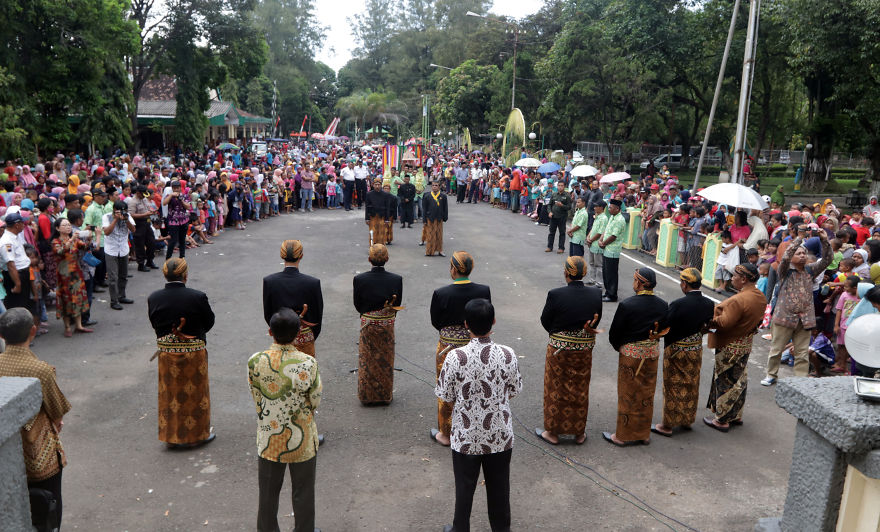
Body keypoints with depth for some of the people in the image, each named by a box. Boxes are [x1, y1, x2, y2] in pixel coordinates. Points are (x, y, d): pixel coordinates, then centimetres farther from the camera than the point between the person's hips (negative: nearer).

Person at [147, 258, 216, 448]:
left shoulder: (153, 298, -10)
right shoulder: (197, 297, -20)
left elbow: (155, 324, 2)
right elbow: (209, 322, -6)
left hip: (166, 353, 3)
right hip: (193, 352, -3)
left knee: (170, 393, 17)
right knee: (195, 391, 14)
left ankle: (172, 436, 29)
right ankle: (198, 434, 27)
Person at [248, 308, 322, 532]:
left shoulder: (255, 362, -16)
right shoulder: (309, 364, -22)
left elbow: (256, 399, -4)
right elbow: (316, 402, -10)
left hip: (268, 439, 2)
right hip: (302, 440, -1)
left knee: (268, 493, 21)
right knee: (303, 492, 19)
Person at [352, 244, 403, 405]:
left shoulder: (359, 279, -17)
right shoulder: (396, 279, -16)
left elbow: (357, 304, -5)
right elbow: (398, 304, -5)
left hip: (368, 323, 0)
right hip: (387, 324, 1)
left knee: (367, 360, 16)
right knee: (386, 360, 17)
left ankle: (367, 395, 29)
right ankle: (385, 395, 30)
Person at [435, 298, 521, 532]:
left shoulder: (456, 357, -22)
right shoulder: (507, 355, -16)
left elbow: (445, 395, -11)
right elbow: (515, 390, -2)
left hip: (466, 436, -1)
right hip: (500, 435, 2)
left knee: (465, 486, 18)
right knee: (499, 486, 21)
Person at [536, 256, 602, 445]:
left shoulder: (556, 295, -20)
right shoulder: (596, 294, -9)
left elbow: (545, 321, -9)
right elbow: (596, 320, 1)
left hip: (559, 348, -3)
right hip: (585, 348, 3)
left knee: (556, 389, 13)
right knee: (581, 390, 18)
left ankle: (553, 432, 25)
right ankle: (579, 433, 31)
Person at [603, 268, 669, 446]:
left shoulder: (627, 305, -20)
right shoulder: (662, 306, -4)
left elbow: (614, 333, -13)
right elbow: (664, 330, 6)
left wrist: (619, 347, 6)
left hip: (630, 354, -5)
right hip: (652, 354, 5)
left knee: (627, 395, 8)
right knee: (646, 395, 17)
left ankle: (623, 436, 19)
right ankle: (643, 434, 29)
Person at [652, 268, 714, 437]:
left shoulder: (678, 304, -26)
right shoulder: (709, 304, -8)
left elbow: (666, 327, -21)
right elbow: (707, 325, 2)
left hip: (676, 350, -5)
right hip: (696, 350, 5)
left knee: (674, 387, 7)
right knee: (691, 386, 20)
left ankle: (668, 425, 18)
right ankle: (687, 420, 35)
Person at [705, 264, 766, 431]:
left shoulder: (738, 300, -28)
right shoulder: (761, 297, 1)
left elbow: (723, 323, -27)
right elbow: (758, 321, 12)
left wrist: (707, 320, -14)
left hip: (730, 347, -9)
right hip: (746, 344, 9)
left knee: (726, 381, 3)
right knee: (739, 380, 19)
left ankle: (722, 420, 14)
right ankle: (736, 415, 33)